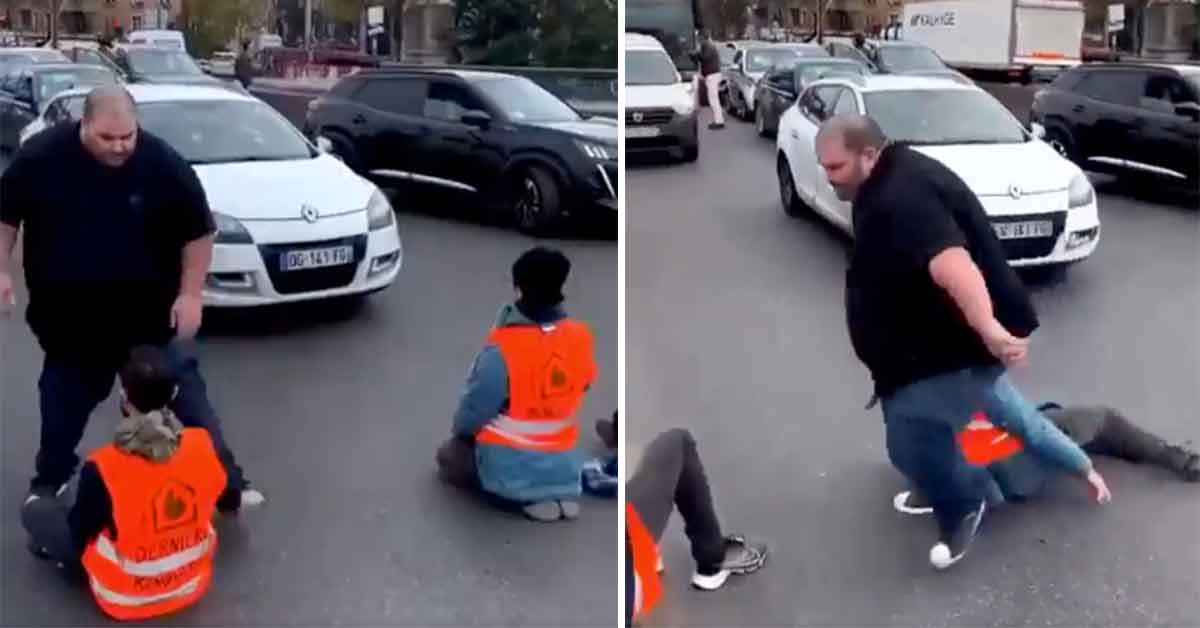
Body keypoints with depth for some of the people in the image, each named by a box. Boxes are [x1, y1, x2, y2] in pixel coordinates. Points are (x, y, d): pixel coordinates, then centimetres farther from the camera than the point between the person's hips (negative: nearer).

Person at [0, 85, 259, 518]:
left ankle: (225, 483, 6)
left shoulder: (163, 163, -15)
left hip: (149, 310, -1)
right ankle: (50, 479, 39)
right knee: (65, 398, 17)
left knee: (183, 391, -1)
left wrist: (190, 294, -11)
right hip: (68, 313, 2)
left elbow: (198, 231, -7)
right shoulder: (41, 157, -12)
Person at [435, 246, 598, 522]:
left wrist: (461, 430, 7)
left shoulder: (504, 348, -25)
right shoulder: (580, 338, -9)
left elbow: (474, 410, -16)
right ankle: (562, 493, 7)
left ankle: (528, 497, 0)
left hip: (510, 471, -6)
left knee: (449, 456, 20)